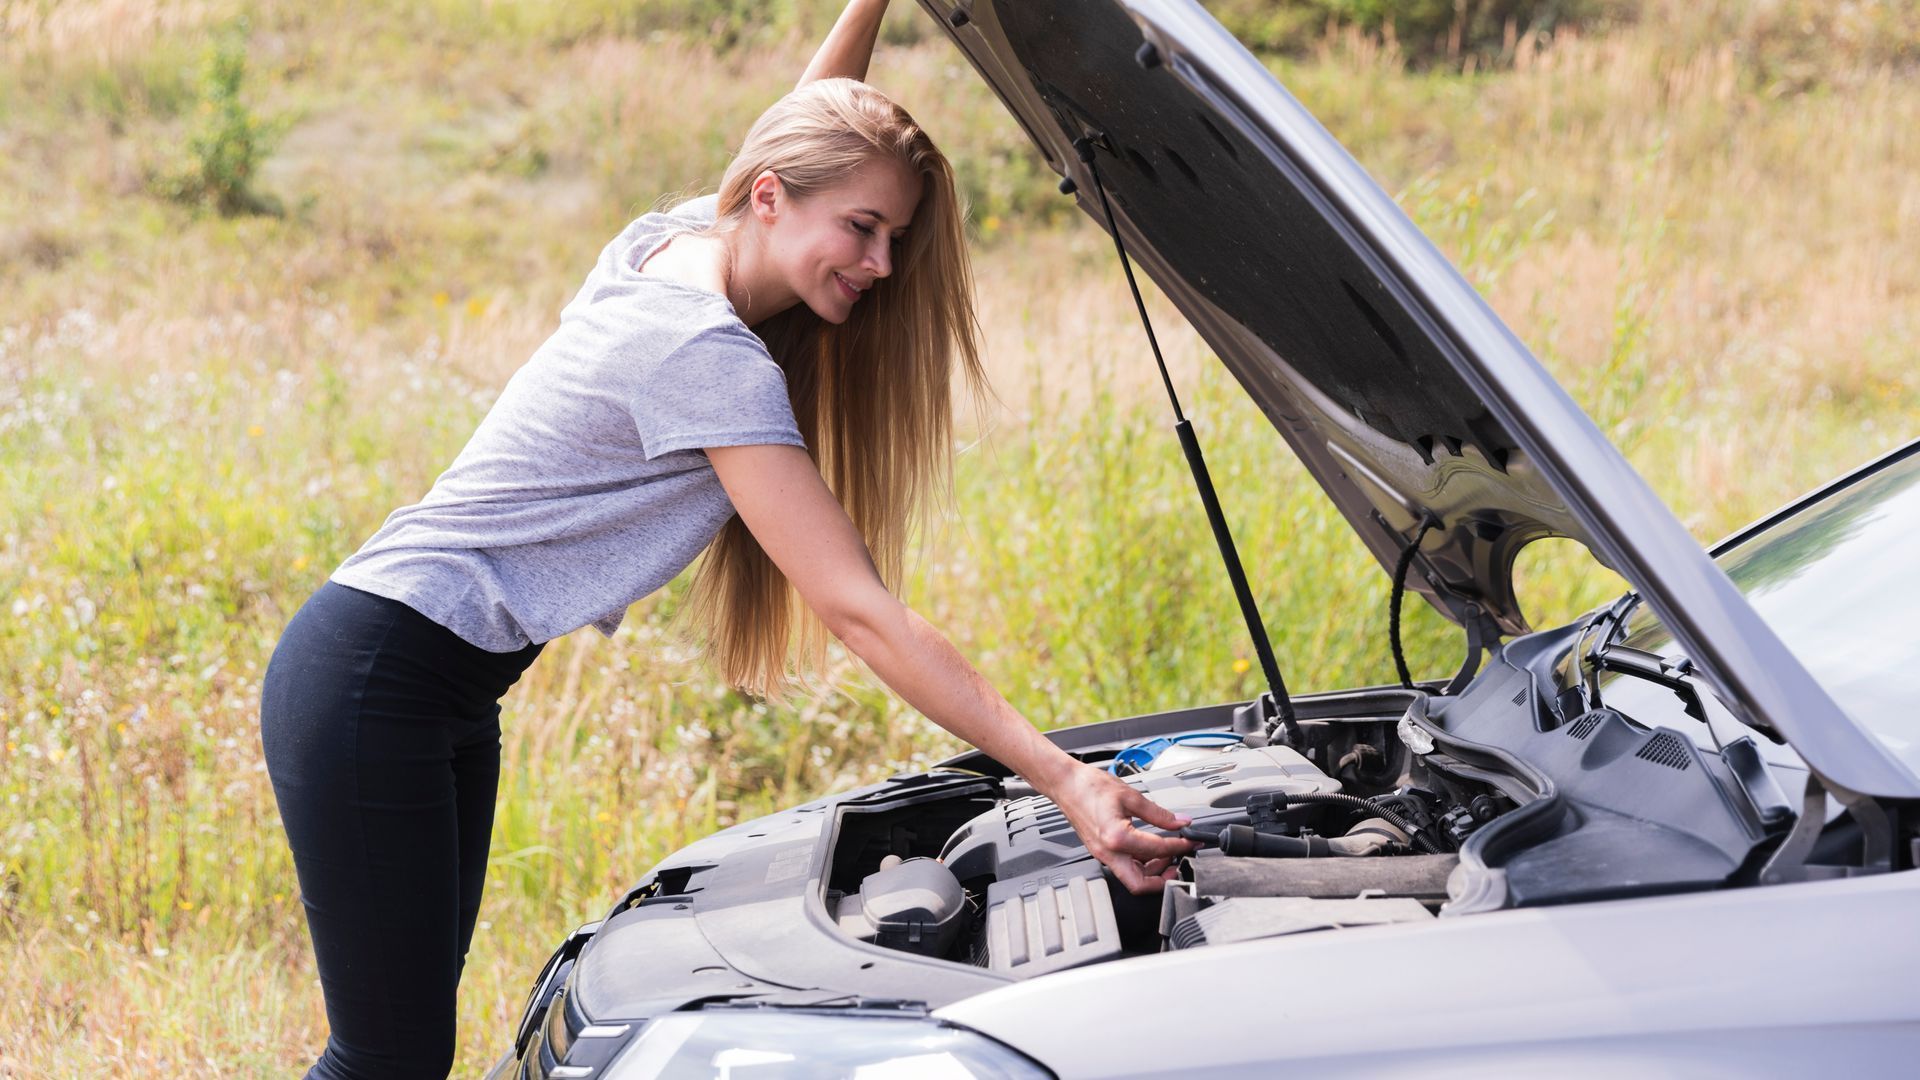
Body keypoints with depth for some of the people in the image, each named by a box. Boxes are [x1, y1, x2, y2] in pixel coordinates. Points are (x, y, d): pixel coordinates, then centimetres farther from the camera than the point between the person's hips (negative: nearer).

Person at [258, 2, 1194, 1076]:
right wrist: (1065, 780, -26)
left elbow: (802, 131, 29)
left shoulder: (674, 243, 5)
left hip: (449, 699, 10)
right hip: (375, 685, -10)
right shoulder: (706, 353, -21)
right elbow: (859, 611, -24)